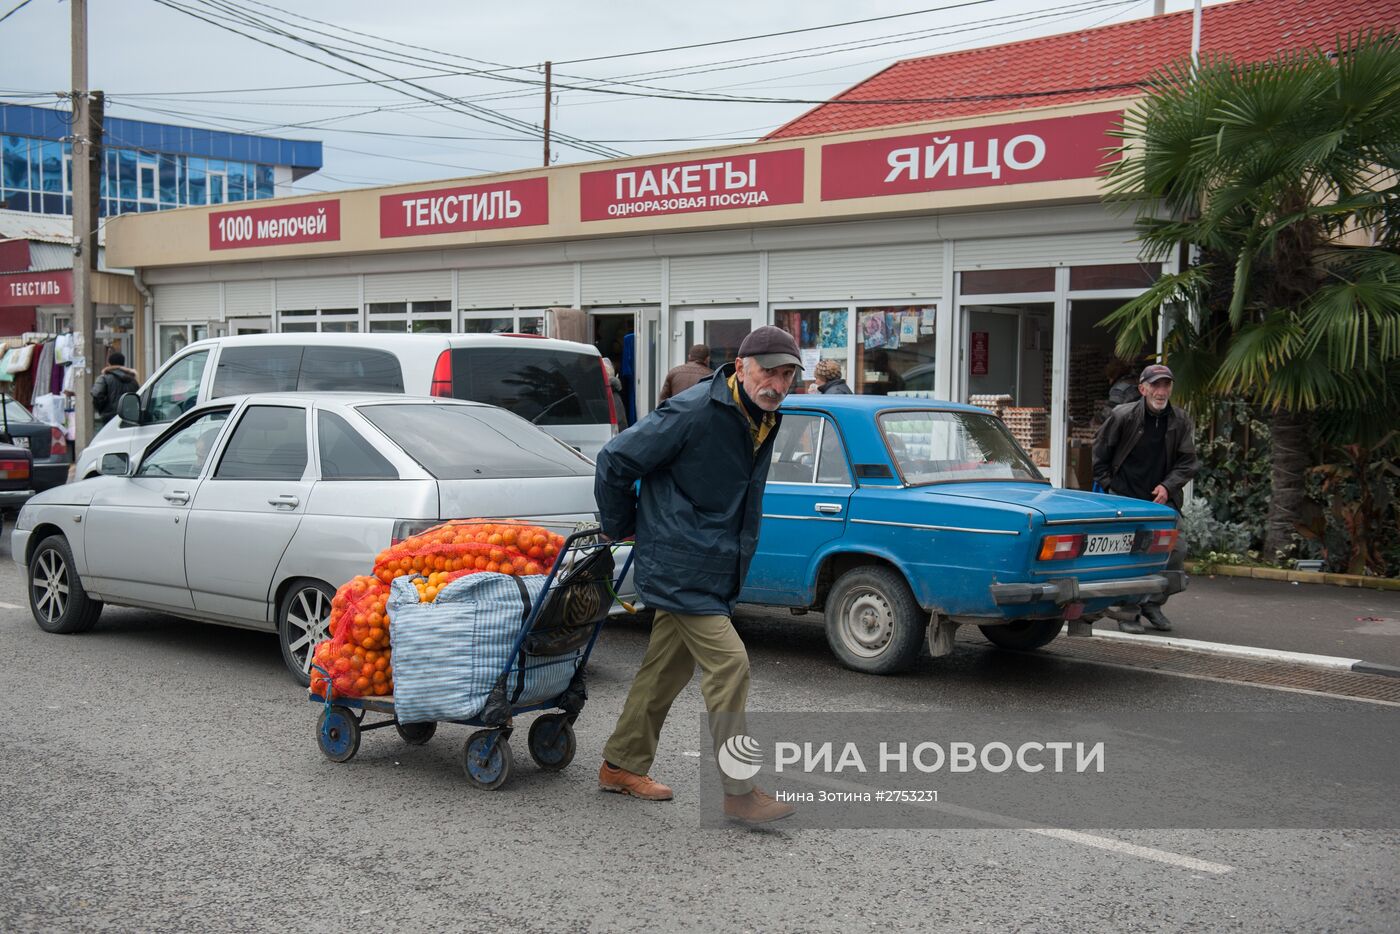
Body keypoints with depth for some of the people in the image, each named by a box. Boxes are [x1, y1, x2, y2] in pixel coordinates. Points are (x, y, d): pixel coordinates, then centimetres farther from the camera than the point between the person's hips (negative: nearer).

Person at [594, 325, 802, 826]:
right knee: (728, 663, -13)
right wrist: (621, 527, 1)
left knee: (667, 669, 16)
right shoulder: (692, 413, -19)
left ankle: (621, 766, 31)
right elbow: (615, 461, -13)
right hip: (680, 567, -9)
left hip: (716, 570, 9)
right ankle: (739, 792, -7)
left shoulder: (764, 421, 8)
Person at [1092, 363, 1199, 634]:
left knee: (1177, 550, -5)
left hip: (1161, 498, 3)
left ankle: (1153, 604, 15)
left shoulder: (1180, 421, 1)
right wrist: (1106, 484, 3)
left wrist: (1168, 486, -8)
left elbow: (1188, 461, 7)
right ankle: (1128, 613, 4)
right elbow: (1100, 448, 6)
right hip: (1124, 496, -3)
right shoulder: (1124, 416, -7)